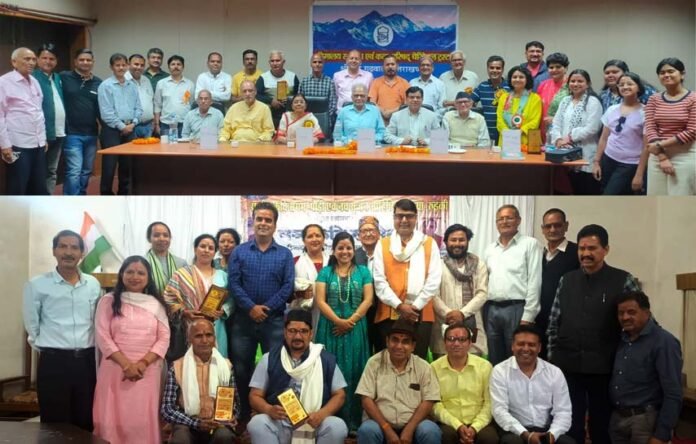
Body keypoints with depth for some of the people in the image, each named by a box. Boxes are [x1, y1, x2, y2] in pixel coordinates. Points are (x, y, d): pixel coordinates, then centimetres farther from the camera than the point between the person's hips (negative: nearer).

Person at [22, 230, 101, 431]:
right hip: (53, 362, -3)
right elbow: (32, 326, 2)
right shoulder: (37, 285, -5)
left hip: (87, 360, 3)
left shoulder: (93, 284, 7)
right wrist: (48, 348, 4)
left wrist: (86, 353, 13)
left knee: (86, 424, 9)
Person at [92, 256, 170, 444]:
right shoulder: (108, 301, 4)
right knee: (113, 419, -1)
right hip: (115, 369, -1)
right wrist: (126, 364, -13)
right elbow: (103, 337, -4)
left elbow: (164, 338, 3)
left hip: (147, 372, 2)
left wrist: (143, 363, -11)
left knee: (144, 420, 2)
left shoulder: (156, 304, 10)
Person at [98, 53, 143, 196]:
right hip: (112, 130, -5)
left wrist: (132, 123, -4)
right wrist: (121, 126, -11)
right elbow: (106, 112, -11)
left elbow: (138, 108, 11)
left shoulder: (132, 86, 10)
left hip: (130, 130, 5)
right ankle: (106, 195, 4)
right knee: (109, 166, -3)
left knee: (127, 165, 10)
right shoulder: (105, 86, -5)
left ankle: (124, 195, 20)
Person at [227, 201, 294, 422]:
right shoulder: (239, 252, 6)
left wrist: (267, 307, -13)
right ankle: (243, 414, 19)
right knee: (241, 368, 7)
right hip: (244, 318, 1)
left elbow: (288, 286, -2)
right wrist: (251, 307, -15)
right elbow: (233, 283, -3)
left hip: (274, 320, -1)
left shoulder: (285, 254, 6)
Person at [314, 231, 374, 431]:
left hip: (355, 328, 0)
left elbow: (368, 299, 0)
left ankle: (354, 419, 5)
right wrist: (338, 321, -14)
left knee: (353, 372, 0)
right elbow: (320, 300, -2)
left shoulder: (363, 271, 8)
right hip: (331, 328, 0)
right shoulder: (325, 272, 7)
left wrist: (351, 320, -12)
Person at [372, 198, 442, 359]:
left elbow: (434, 280, 0)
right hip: (389, 314, 0)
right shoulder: (383, 245, 7)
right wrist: (399, 305, -10)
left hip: (420, 314, 0)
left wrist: (415, 306, -8)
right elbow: (379, 280, -1)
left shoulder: (429, 244, 7)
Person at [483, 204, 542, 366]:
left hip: (516, 309, -5)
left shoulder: (530, 244, -1)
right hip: (491, 310, 5)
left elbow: (534, 282, -7)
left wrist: (527, 316, -12)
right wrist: (483, 312, 8)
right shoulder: (490, 249, 16)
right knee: (494, 362, 10)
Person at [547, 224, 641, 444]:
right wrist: (552, 355, 7)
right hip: (567, 366, 3)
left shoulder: (623, 281, -4)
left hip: (604, 369, -3)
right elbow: (554, 322, 12)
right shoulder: (566, 280, 8)